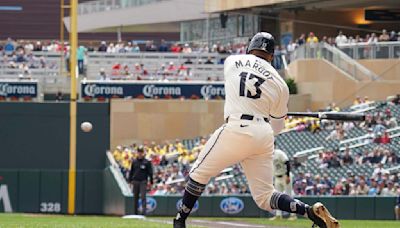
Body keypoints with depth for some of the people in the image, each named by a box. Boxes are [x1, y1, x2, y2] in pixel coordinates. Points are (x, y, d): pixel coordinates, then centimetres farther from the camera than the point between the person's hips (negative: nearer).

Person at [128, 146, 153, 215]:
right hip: (135, 181, 3)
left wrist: (151, 182, -2)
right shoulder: (134, 162, 9)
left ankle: (143, 211, -16)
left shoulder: (147, 162, 1)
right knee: (135, 197, 7)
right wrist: (130, 180, 6)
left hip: (143, 182, -3)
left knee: (143, 196, -13)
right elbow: (131, 172, 14)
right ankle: (135, 212, 13)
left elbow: (150, 172, 3)